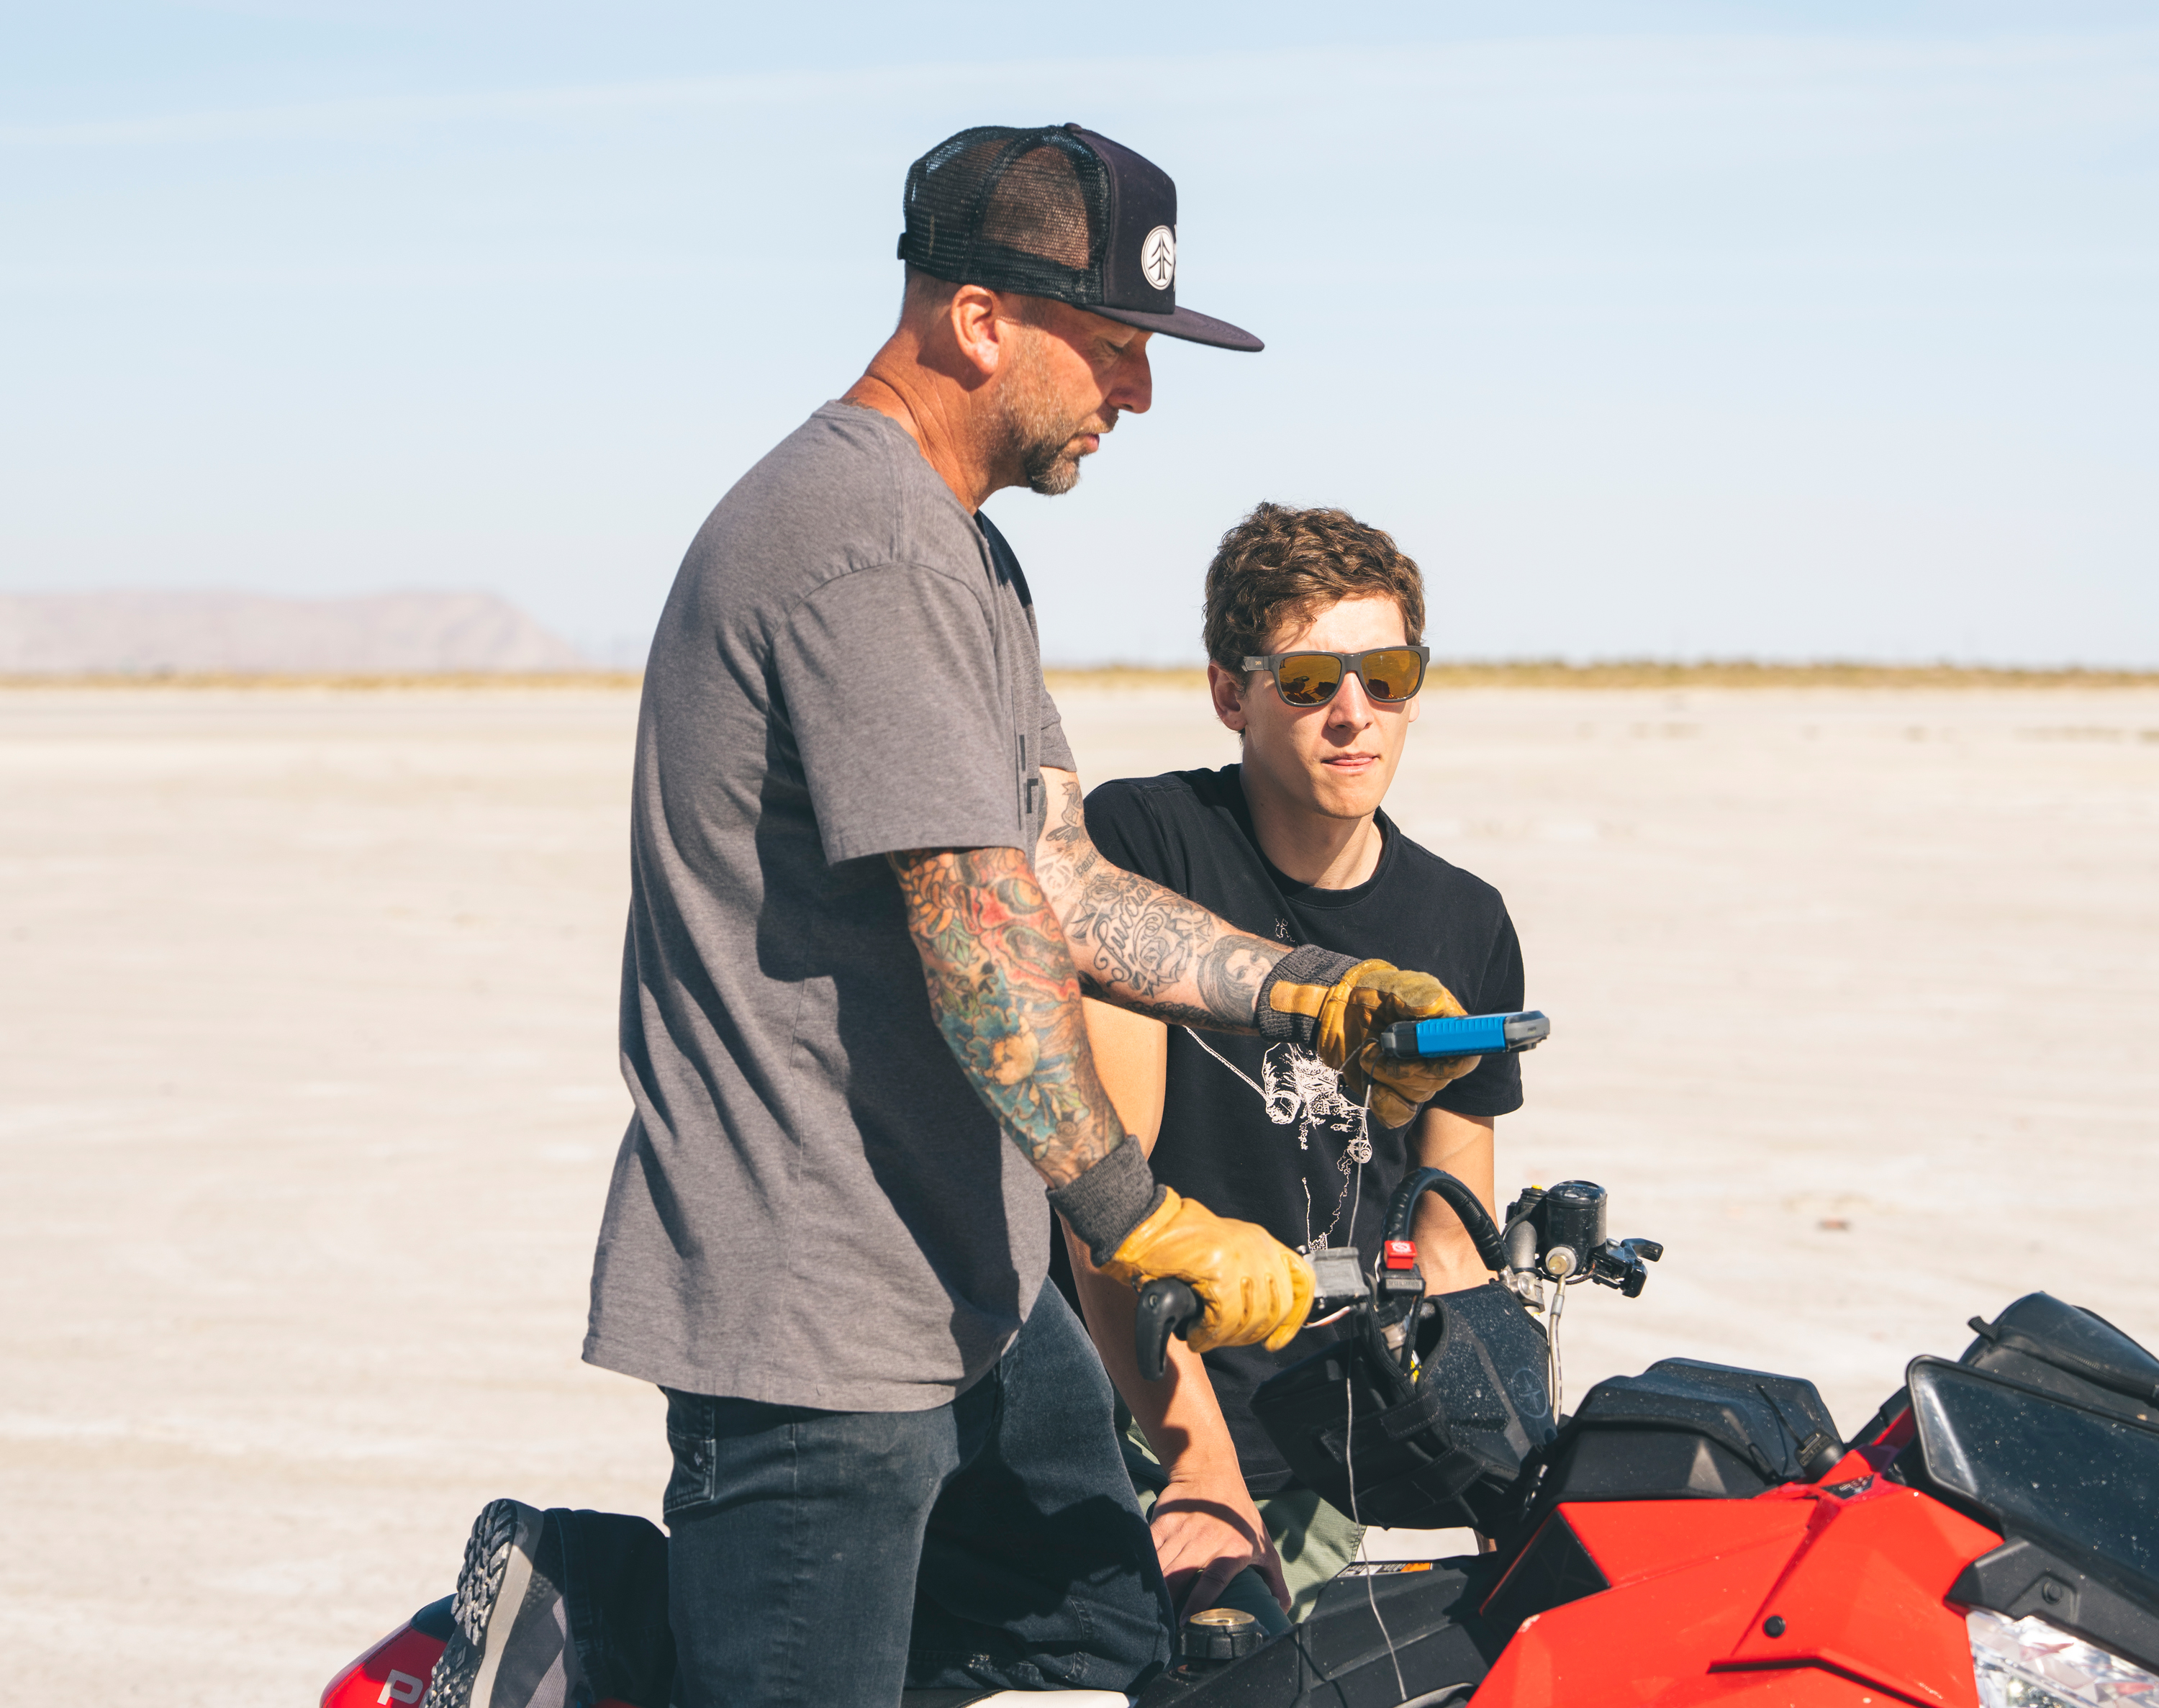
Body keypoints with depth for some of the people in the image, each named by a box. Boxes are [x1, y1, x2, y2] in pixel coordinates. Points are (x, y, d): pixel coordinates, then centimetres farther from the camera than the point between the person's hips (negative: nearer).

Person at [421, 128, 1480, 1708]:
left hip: (959, 1275, 10)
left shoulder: (964, 553, 17)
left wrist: (1313, 995, 6)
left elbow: (1059, 891, 16)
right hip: (810, 1301, -10)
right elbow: (976, 929, -22)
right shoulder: (866, 545, -17)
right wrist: (1148, 1221, -22)